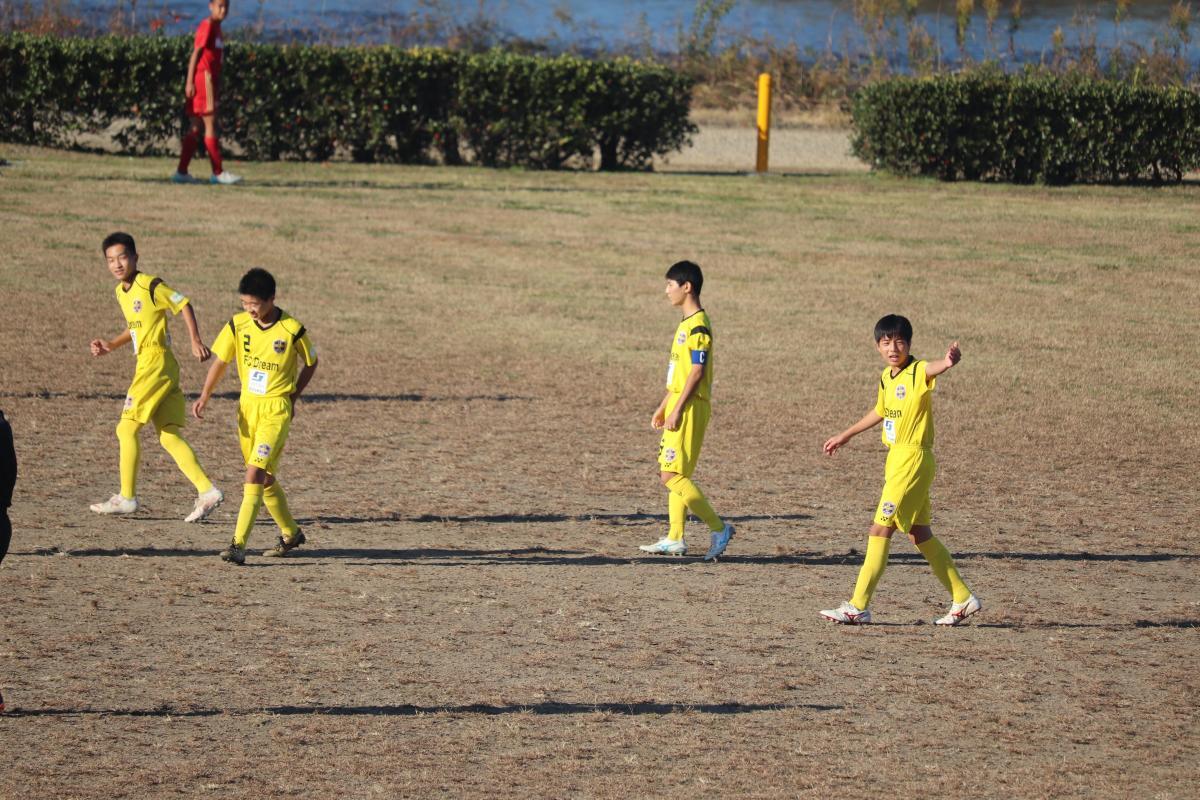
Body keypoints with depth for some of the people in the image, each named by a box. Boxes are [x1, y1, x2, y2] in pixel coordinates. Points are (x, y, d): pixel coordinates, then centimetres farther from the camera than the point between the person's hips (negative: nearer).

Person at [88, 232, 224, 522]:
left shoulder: (151, 285, -11)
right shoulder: (121, 292, 15)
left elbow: (184, 306, -10)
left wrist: (196, 341, -19)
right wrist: (111, 345, 17)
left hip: (157, 364, -9)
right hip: (146, 365, 9)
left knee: (127, 429, -5)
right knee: (169, 436, 5)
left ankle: (126, 498, 2)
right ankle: (207, 490, 0)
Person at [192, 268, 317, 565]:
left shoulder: (292, 330, -13)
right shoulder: (238, 325, -3)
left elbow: (311, 363, 3)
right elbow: (220, 361, 4)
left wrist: (293, 398, -1)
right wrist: (205, 397, -8)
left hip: (276, 409, -5)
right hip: (247, 405, 5)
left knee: (255, 473, -17)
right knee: (265, 477, 15)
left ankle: (238, 544, -20)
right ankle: (291, 533, 34)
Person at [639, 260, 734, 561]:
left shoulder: (698, 327, -15)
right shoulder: (686, 324, 16)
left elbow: (697, 372, -20)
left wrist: (677, 410, -22)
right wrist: (663, 407, 23)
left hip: (689, 409, -10)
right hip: (678, 407, 10)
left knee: (671, 475, -12)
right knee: (676, 475, 10)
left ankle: (719, 529, -8)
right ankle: (674, 539, 12)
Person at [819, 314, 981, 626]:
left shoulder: (919, 372, -15)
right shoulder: (886, 377, 11)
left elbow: (934, 368, -39)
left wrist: (949, 362, -63)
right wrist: (845, 435, 38)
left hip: (914, 459, -9)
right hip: (897, 460, 9)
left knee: (880, 530, -8)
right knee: (919, 533, 13)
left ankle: (858, 607, -3)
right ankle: (963, 600, 21)